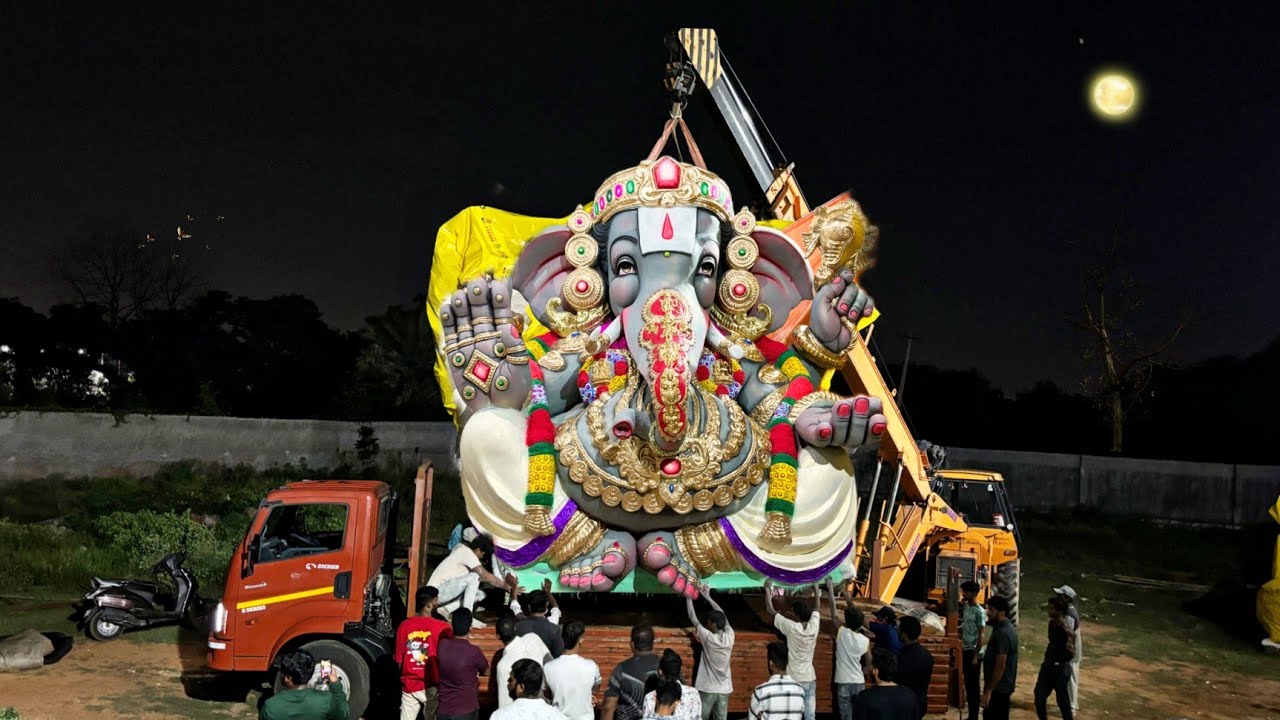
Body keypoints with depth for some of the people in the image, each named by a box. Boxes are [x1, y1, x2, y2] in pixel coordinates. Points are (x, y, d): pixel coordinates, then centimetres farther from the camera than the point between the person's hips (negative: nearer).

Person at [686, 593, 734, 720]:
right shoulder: (730, 636, -5)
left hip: (707, 689, -4)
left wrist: (689, 597, 2)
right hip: (724, 689, 4)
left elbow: (693, 618, -8)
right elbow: (723, 616, 10)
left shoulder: (708, 637, -16)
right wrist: (708, 597, 15)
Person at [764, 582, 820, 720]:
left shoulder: (791, 627, -17)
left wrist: (767, 589, 2)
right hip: (810, 679, 4)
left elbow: (771, 611, -7)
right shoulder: (814, 625, -6)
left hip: (794, 679, -4)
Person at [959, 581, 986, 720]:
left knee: (974, 684, 0)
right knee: (968, 683, 13)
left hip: (973, 651, -8)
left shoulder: (980, 611, -16)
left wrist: (976, 655, -18)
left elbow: (981, 635, -17)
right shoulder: (965, 606, 8)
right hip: (965, 650, 8)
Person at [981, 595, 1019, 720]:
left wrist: (988, 690, -22)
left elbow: (1000, 666, -25)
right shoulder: (1006, 628, 9)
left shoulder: (1002, 633, -23)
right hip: (1003, 685, 10)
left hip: (999, 687, -10)